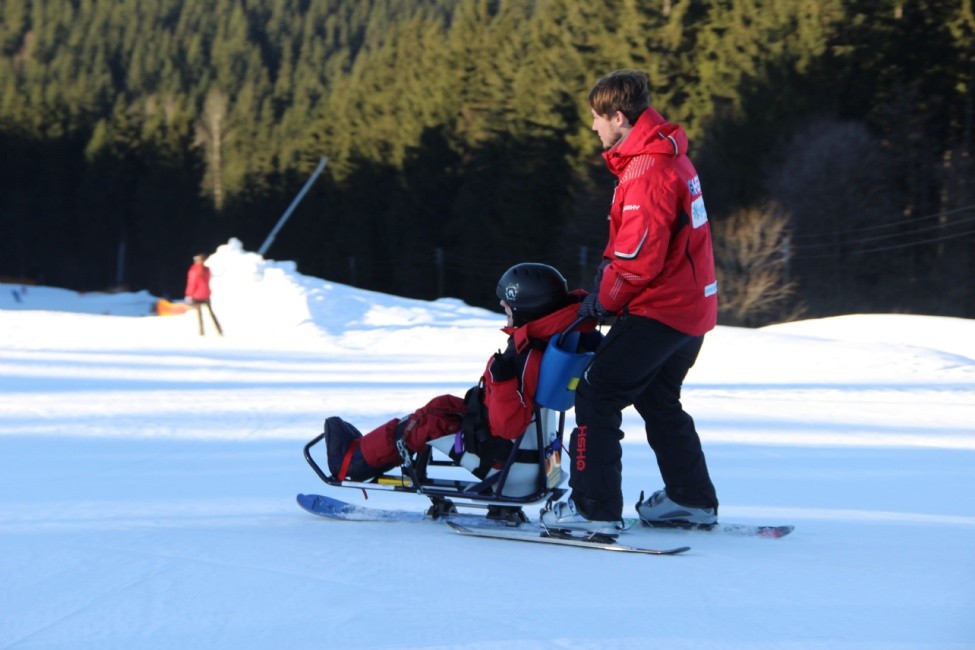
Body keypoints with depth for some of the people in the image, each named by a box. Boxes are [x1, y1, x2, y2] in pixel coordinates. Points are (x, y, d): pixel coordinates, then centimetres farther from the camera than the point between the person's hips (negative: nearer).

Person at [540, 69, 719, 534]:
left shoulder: (648, 172, -21)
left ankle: (594, 507, -8)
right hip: (691, 307, 10)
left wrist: (602, 300, -9)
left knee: (597, 393, -7)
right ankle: (693, 500, 30)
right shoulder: (670, 159, 12)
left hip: (658, 310, -10)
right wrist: (607, 283, 9)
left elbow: (639, 257, -23)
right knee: (657, 399, 24)